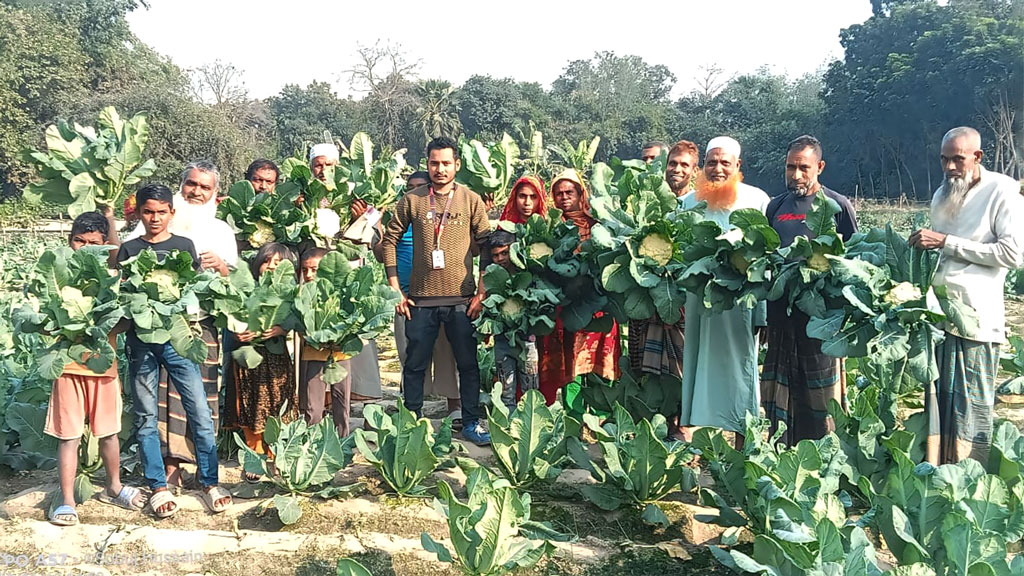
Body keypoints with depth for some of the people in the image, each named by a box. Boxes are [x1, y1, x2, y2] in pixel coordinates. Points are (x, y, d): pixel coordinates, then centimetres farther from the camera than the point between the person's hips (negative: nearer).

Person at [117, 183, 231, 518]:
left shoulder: (185, 246, 10)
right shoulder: (129, 250, 9)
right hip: (141, 339, 0)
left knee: (200, 412, -4)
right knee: (146, 417, 4)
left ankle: (209, 482, 5)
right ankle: (158, 486, 14)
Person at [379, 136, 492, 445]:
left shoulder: (471, 200, 2)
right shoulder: (412, 200, 3)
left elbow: (488, 247, 2)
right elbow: (390, 240, 5)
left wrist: (481, 292, -4)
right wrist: (395, 289, -1)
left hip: (461, 299, 0)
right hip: (421, 299, 1)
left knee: (468, 363, 6)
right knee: (415, 365, 8)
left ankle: (471, 422, 19)